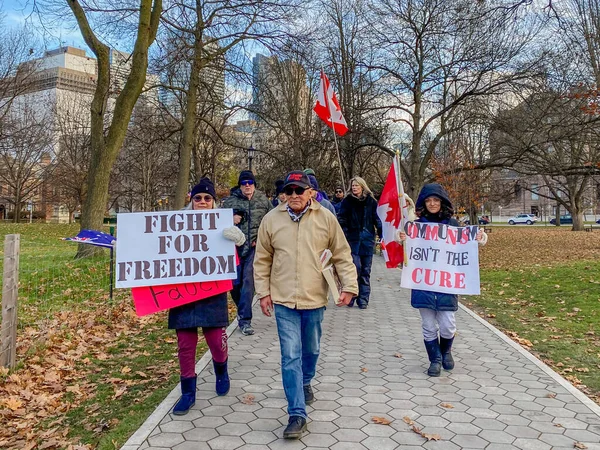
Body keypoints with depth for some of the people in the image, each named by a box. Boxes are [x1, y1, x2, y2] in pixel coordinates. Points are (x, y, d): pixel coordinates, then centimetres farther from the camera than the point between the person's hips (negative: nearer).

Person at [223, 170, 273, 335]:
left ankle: (245, 320, -4)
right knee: (234, 283, 5)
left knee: (248, 281, -11)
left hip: (254, 247, -1)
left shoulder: (263, 200, 6)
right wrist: (230, 220, -9)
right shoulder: (230, 201, 5)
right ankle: (242, 310, 34)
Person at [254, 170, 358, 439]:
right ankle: (297, 414, 3)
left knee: (311, 350, 20)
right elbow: (262, 260, 4)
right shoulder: (271, 219, -3)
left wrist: (349, 285, -9)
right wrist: (263, 292, 0)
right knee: (290, 356, -3)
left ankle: (305, 383, 49)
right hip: (283, 299, -1)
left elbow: (342, 255, 0)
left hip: (315, 298, 1)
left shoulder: (326, 218, -4)